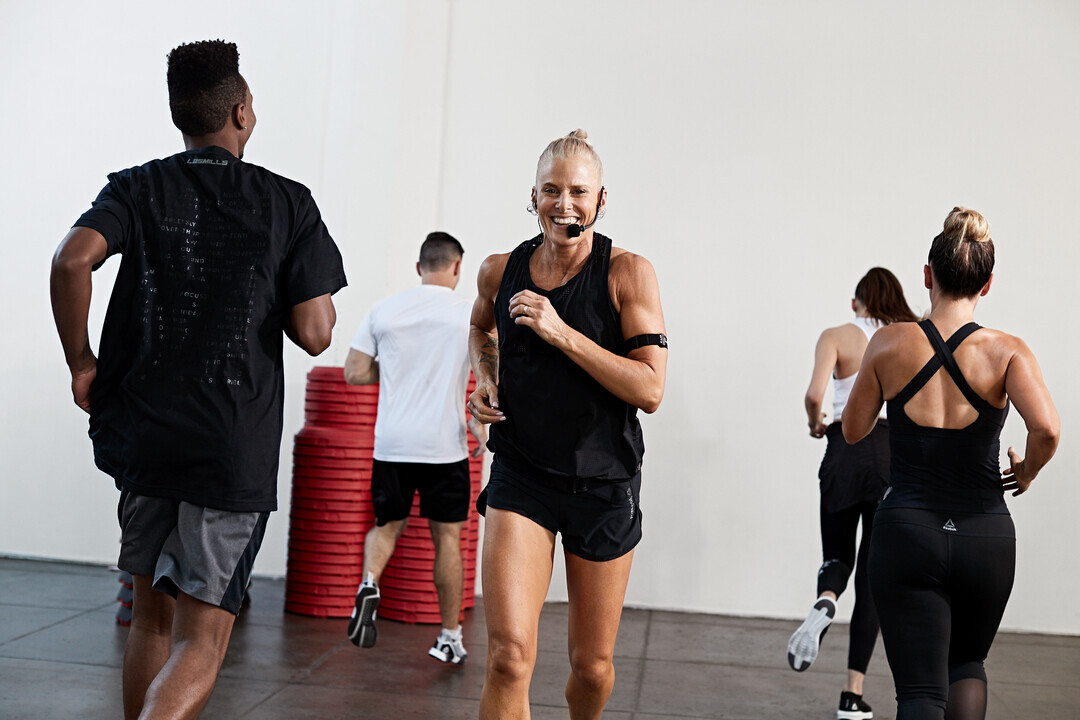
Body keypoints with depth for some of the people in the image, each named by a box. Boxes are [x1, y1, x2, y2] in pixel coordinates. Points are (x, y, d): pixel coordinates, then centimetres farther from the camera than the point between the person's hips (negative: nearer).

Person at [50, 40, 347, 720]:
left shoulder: (138, 188, 7)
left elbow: (72, 260, -13)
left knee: (153, 616, 21)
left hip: (141, 434, 3)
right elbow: (314, 333, -7)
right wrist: (323, 302, 15)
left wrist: (81, 363, -1)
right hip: (236, 452, -3)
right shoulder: (289, 204, 1)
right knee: (200, 644, -1)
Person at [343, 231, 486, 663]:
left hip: (391, 444, 2)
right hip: (444, 446, -2)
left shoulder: (384, 310, 4)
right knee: (447, 537, 8)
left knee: (387, 524, 19)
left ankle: (369, 583, -11)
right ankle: (450, 639, 16)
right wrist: (481, 422, 10)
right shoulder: (470, 314, -3)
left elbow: (354, 373, 4)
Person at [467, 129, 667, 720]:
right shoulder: (500, 271, 0)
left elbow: (650, 391, -17)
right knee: (509, 657, -18)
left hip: (604, 486, -1)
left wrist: (563, 334, -23)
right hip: (521, 477, 1)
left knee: (592, 665, 14)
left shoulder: (628, 274, -10)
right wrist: (485, 378, 5)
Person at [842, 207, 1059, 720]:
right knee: (967, 663, 28)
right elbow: (1046, 430, -20)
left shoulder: (890, 343, -3)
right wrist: (1025, 472, 1)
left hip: (906, 532, -1)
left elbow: (853, 430, 6)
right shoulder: (1007, 351, -5)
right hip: (985, 538, 1)